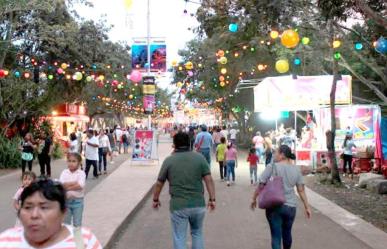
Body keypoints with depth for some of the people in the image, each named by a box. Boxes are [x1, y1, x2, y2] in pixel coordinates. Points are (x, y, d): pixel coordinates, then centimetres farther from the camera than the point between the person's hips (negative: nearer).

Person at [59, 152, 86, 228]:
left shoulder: (81, 173, -9)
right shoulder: (64, 172, -1)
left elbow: (80, 186, -23)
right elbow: (61, 184, -15)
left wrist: (67, 187, -19)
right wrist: (74, 183, -21)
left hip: (78, 201, -3)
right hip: (66, 200, 3)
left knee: (77, 224, 8)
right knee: (66, 223, 16)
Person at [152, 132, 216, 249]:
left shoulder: (169, 160, -4)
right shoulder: (199, 158, -1)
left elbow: (159, 184, 1)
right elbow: (209, 180, -6)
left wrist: (155, 200, 15)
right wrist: (212, 199, -1)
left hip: (178, 206, -2)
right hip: (198, 204, 2)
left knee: (179, 238, 9)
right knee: (197, 233, 23)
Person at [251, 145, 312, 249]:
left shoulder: (272, 167, -8)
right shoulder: (296, 170, 4)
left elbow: (261, 186, -8)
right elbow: (301, 190, 5)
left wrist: (254, 199, 5)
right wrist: (307, 207, 11)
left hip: (274, 206, -4)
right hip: (290, 206, 4)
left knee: (276, 235, 2)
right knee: (287, 233, 23)